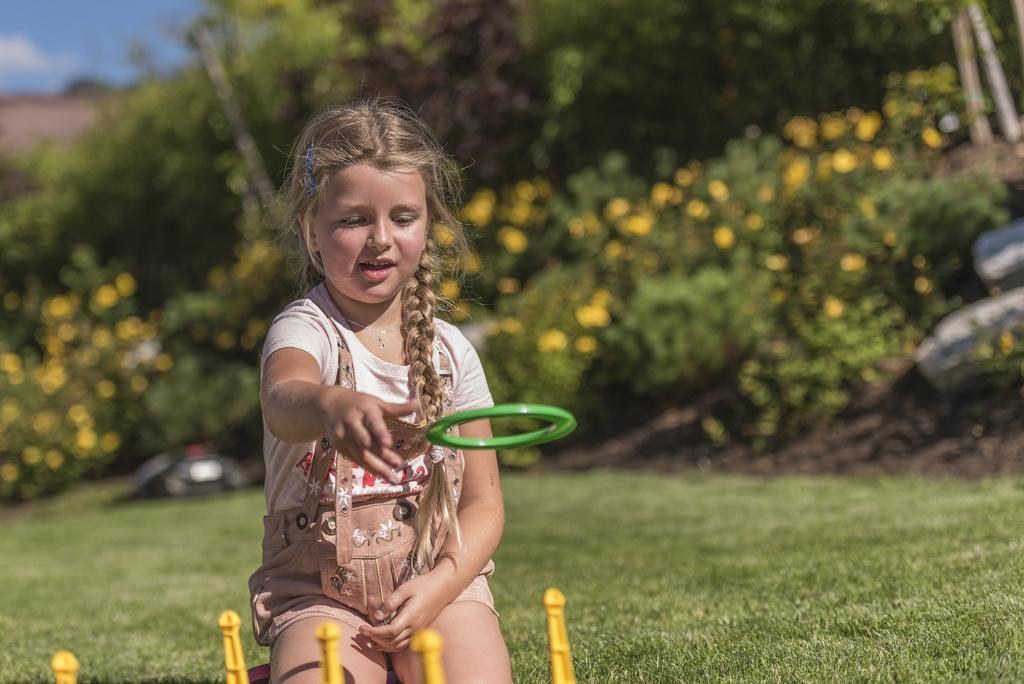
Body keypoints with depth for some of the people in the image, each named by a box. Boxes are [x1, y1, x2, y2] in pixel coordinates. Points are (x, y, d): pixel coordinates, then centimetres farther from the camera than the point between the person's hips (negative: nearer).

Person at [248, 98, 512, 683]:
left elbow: (483, 502, 6)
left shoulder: (449, 349, 4)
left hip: (439, 578, 3)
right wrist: (333, 406, -59)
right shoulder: (306, 330, -9)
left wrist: (440, 585, -12)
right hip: (321, 590, -2)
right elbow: (283, 400, -35)